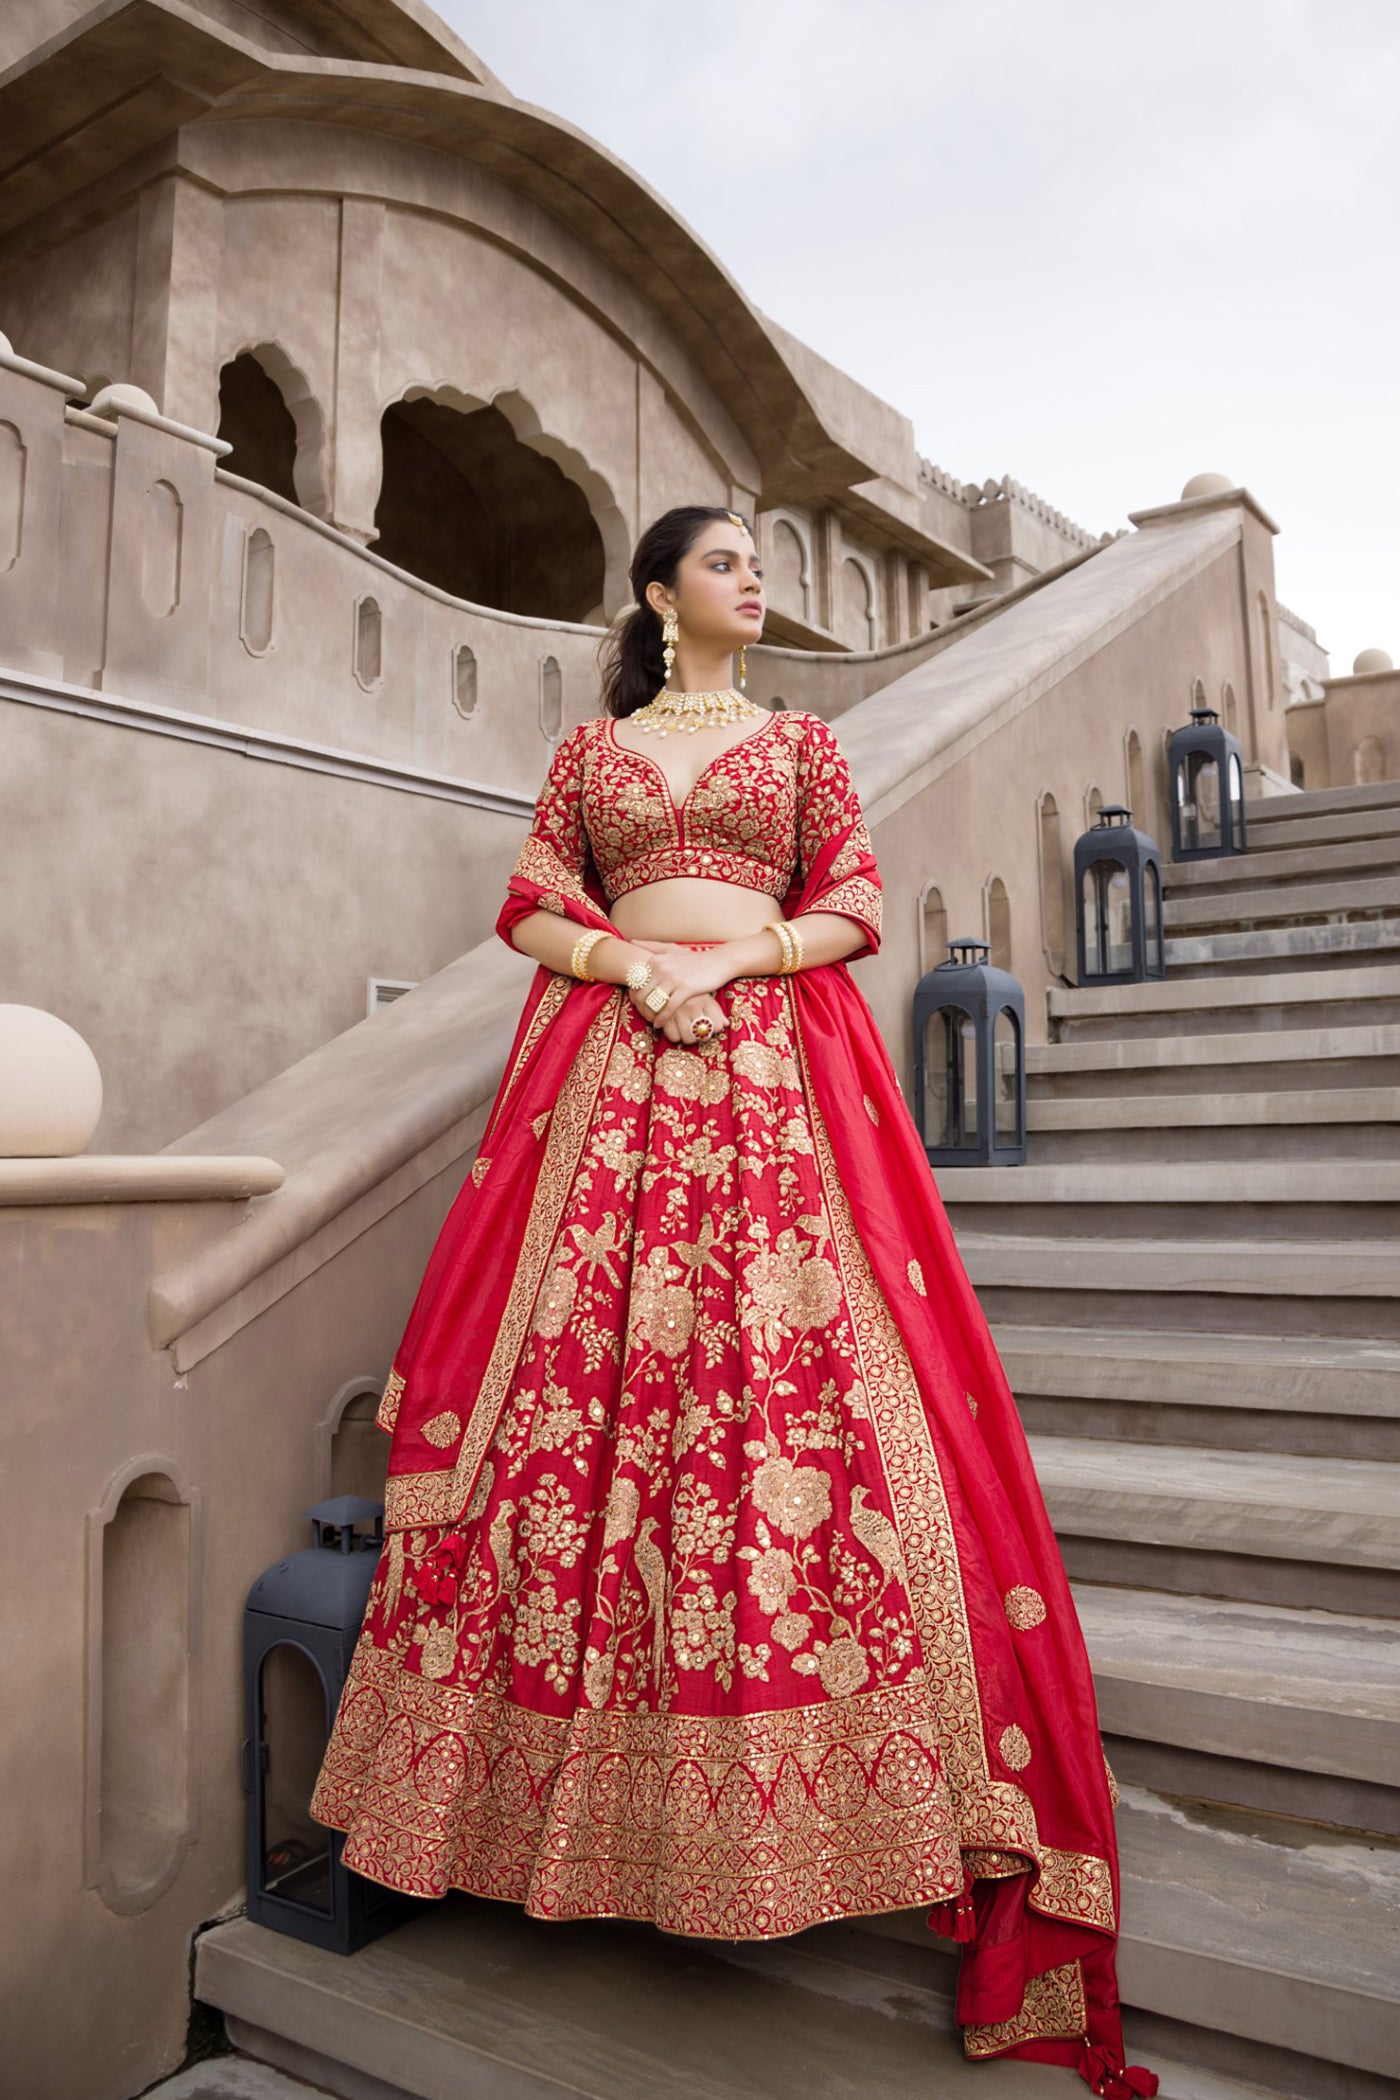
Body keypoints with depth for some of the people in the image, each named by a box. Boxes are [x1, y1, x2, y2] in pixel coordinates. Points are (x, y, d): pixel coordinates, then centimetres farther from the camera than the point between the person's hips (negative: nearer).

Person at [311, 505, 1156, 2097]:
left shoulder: (802, 741, 17)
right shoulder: (591, 749, 18)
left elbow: (853, 910, 8)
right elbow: (529, 906, 11)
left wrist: (724, 959, -8)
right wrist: (632, 964, -8)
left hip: (770, 1061, 0)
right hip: (606, 1058, 1)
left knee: (790, 1362, -12)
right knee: (571, 1354, -6)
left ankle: (780, 1771, -3)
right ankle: (572, 1756, 7)